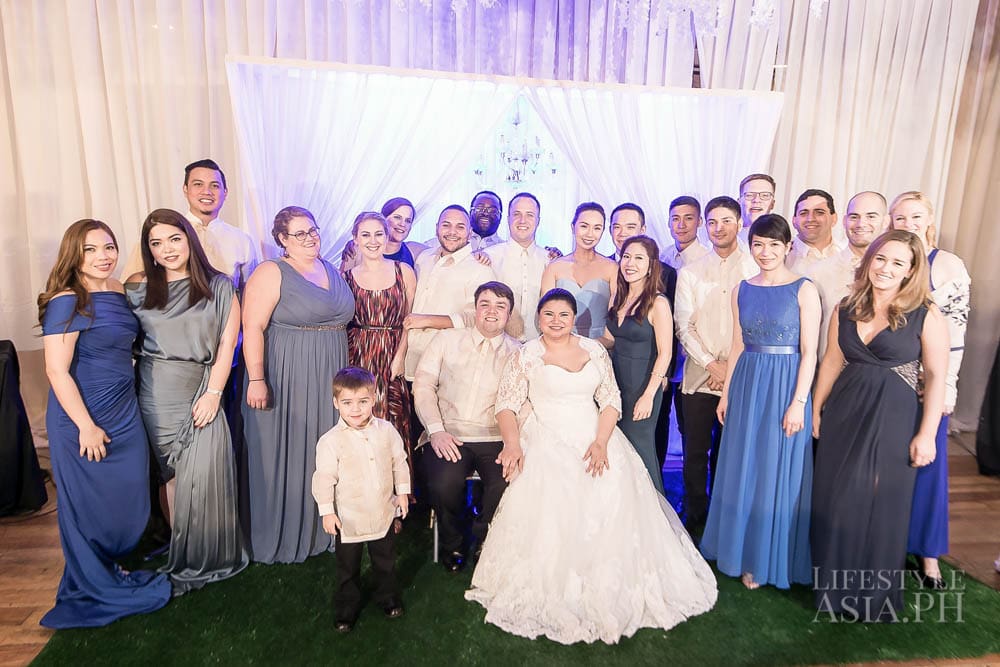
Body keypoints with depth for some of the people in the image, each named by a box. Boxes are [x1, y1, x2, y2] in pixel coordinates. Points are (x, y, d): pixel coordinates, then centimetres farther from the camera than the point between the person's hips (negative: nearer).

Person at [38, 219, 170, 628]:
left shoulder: (117, 292, 6)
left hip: (125, 414, 7)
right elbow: (57, 371, -19)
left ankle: (108, 568, 38)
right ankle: (98, 588, 28)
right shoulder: (66, 303, -16)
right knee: (90, 504, 9)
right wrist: (86, 426, -18)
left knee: (129, 497, 15)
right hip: (83, 420, -7)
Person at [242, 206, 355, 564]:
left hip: (328, 380, 6)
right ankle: (282, 537, 23)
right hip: (286, 380, -6)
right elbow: (253, 328, -16)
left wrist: (342, 371, 16)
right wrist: (256, 379, -22)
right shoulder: (271, 273, -9)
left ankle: (319, 528, 33)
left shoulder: (331, 270, 11)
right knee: (286, 457, 5)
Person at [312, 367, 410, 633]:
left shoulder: (386, 430, -8)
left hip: (383, 513, 3)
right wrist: (327, 511, -11)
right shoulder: (330, 441, -17)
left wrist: (402, 492, 5)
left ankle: (388, 598, 44)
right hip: (348, 518, -2)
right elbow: (324, 478, -11)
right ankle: (346, 611, 35)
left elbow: (399, 463, 4)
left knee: (386, 561, 21)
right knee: (348, 568, 15)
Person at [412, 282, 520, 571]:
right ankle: (452, 544, 6)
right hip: (448, 436, 0)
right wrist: (436, 430, -9)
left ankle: (484, 543, 8)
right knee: (444, 483, -29)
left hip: (495, 440, 1)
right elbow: (423, 384, 4)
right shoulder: (447, 339, 10)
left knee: (508, 485, -27)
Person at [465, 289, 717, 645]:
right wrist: (512, 442, -22)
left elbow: (611, 399, 6)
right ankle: (551, 592, -4)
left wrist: (601, 442, -10)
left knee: (613, 503, -17)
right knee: (551, 505, -24)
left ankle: (609, 591, 2)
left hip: (595, 438, 2)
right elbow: (507, 404, -2)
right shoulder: (526, 355, 3)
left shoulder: (594, 350, 10)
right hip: (546, 443, -2)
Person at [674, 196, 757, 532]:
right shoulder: (690, 273, 8)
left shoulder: (756, 269, 3)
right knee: (695, 452, 6)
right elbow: (684, 325, 2)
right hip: (699, 376, 1)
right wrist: (711, 364, -8)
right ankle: (694, 518, 22)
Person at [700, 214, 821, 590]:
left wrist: (798, 402, -14)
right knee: (744, 471, 12)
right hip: (747, 385, 5)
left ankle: (773, 557, 24)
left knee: (780, 472, 6)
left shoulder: (804, 290, -7)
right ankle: (747, 552, 30)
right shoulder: (742, 290, 7)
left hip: (786, 387, -4)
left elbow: (809, 352, -9)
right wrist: (726, 393, 9)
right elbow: (738, 347, 10)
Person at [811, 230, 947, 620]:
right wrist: (816, 410, 12)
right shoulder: (847, 310, 4)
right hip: (844, 416, 4)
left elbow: (936, 377, -8)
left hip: (893, 419, -4)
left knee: (882, 506, 8)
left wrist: (927, 434, -10)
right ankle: (835, 586, 31)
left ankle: (875, 594, 30)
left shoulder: (925, 316, -8)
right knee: (836, 502, 11)